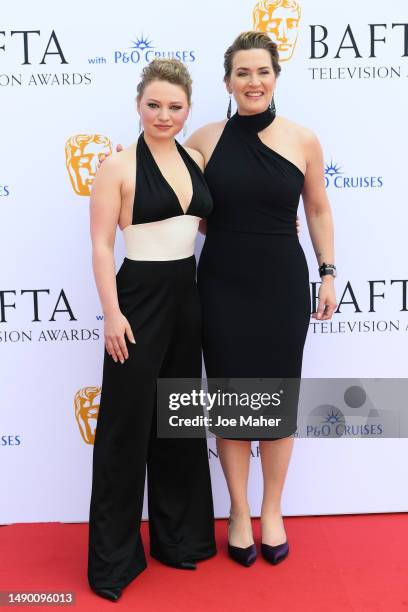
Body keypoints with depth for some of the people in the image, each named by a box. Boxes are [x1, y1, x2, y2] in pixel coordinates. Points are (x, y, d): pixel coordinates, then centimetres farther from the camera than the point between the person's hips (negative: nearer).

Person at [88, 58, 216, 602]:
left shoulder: (195, 161, 9)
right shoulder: (119, 166, -9)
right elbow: (101, 246, -11)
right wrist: (112, 313, -18)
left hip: (187, 296, 6)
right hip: (140, 297, -6)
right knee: (128, 421, 1)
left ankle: (179, 534, 32)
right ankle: (113, 555, 17)